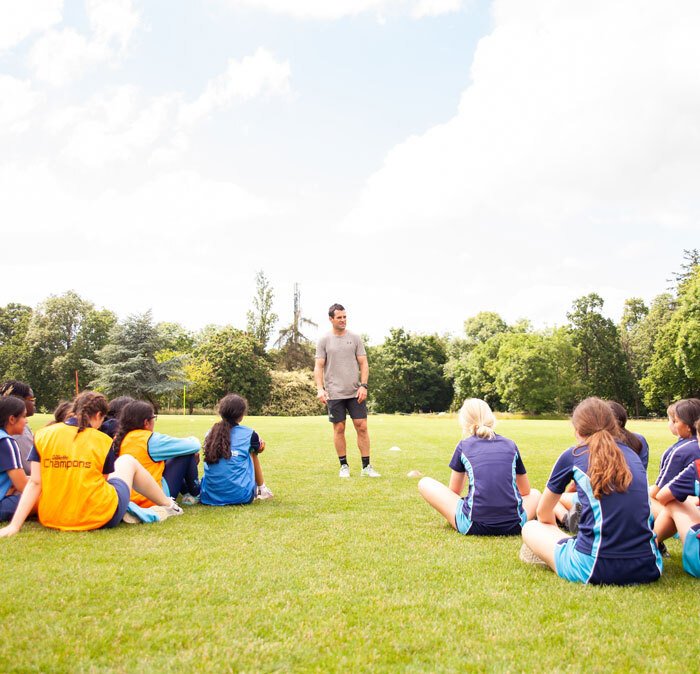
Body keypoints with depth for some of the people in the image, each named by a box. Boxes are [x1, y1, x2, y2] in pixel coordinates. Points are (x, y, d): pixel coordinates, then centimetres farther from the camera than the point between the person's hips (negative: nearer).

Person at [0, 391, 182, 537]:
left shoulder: (43, 435, 0)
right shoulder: (103, 441, -5)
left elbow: (34, 483, -5)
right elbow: (105, 480, 4)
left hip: (52, 520, 3)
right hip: (99, 519, -3)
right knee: (128, 461, 22)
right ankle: (168, 505, 33)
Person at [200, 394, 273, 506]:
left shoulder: (210, 433, 6)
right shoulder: (248, 434, -2)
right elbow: (260, 448, 21)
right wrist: (258, 441, 46)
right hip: (240, 496, -3)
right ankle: (262, 490, 29)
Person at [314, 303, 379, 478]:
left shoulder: (355, 338, 6)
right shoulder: (324, 340, 2)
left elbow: (363, 363, 5)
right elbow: (318, 366, 0)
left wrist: (364, 385, -7)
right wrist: (320, 388, -13)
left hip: (355, 392, 1)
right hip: (334, 393, -1)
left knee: (362, 427, -1)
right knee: (339, 429, 3)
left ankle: (366, 467, 6)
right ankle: (344, 466, 15)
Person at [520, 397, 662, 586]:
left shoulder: (573, 455, 4)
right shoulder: (633, 455, 15)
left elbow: (543, 514, 17)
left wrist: (558, 534, 37)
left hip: (596, 569, -4)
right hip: (648, 570, 5)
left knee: (530, 528, 18)